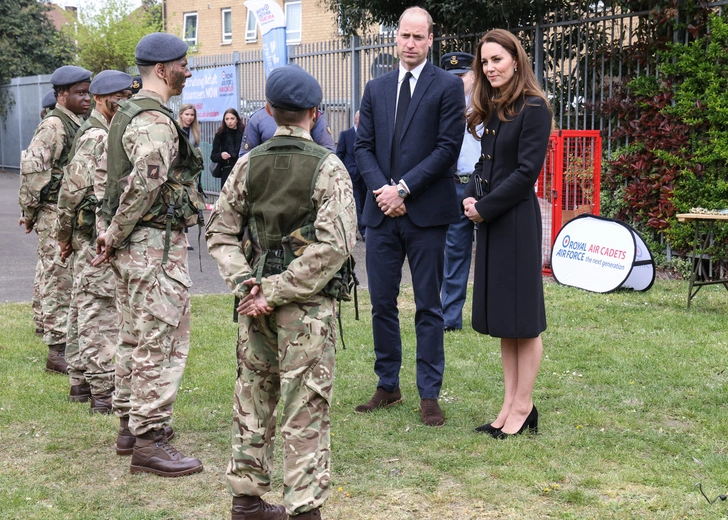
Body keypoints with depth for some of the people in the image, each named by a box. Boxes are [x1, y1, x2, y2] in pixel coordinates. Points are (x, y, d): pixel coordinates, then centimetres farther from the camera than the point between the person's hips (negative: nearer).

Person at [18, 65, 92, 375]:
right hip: (55, 216, -9)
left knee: (74, 283, 13)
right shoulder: (53, 126, -14)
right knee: (58, 281, -5)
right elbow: (32, 167, -19)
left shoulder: (76, 126, 15)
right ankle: (57, 352, -1)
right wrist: (30, 211, -13)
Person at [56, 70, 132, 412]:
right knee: (101, 313, -8)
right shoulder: (95, 137, -15)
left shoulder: (111, 135, 16)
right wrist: (64, 236, -9)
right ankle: (104, 393, -5)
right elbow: (71, 188, -18)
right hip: (97, 239, -10)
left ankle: (81, 382, 23)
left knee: (85, 309, 14)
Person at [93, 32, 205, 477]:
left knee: (136, 338, 18)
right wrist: (115, 236, -20)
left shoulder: (130, 113, 16)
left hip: (133, 244, 11)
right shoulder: (156, 121, -17)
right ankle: (150, 441, -1)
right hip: (156, 244, -11)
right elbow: (146, 183, -30)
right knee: (162, 344, -6)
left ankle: (130, 426, 28)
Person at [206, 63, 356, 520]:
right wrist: (276, 291, -14)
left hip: (255, 304, 5)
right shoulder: (328, 168, -9)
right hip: (308, 307, -4)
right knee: (306, 409, 1)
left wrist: (246, 285, -3)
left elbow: (221, 231, 4)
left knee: (254, 397, 15)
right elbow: (334, 244, -17)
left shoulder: (248, 165, 3)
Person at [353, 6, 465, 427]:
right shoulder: (376, 89, 13)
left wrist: (403, 188, -13)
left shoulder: (448, 86, -1)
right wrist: (382, 189, -7)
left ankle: (429, 395, 8)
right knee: (382, 303, 9)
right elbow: (364, 146, 10)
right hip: (382, 212, 4)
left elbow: (448, 147, -9)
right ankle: (388, 387, 20)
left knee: (428, 306, 2)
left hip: (426, 212, -4)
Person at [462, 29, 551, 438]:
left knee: (523, 318, -1)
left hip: (517, 220, -8)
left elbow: (526, 171, -16)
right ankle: (510, 405, 18)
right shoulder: (491, 111, 14)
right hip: (490, 221, 8)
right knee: (503, 319, 11)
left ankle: (524, 408, 7)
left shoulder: (534, 109, -11)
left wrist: (485, 207, -13)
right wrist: (471, 199, -1)